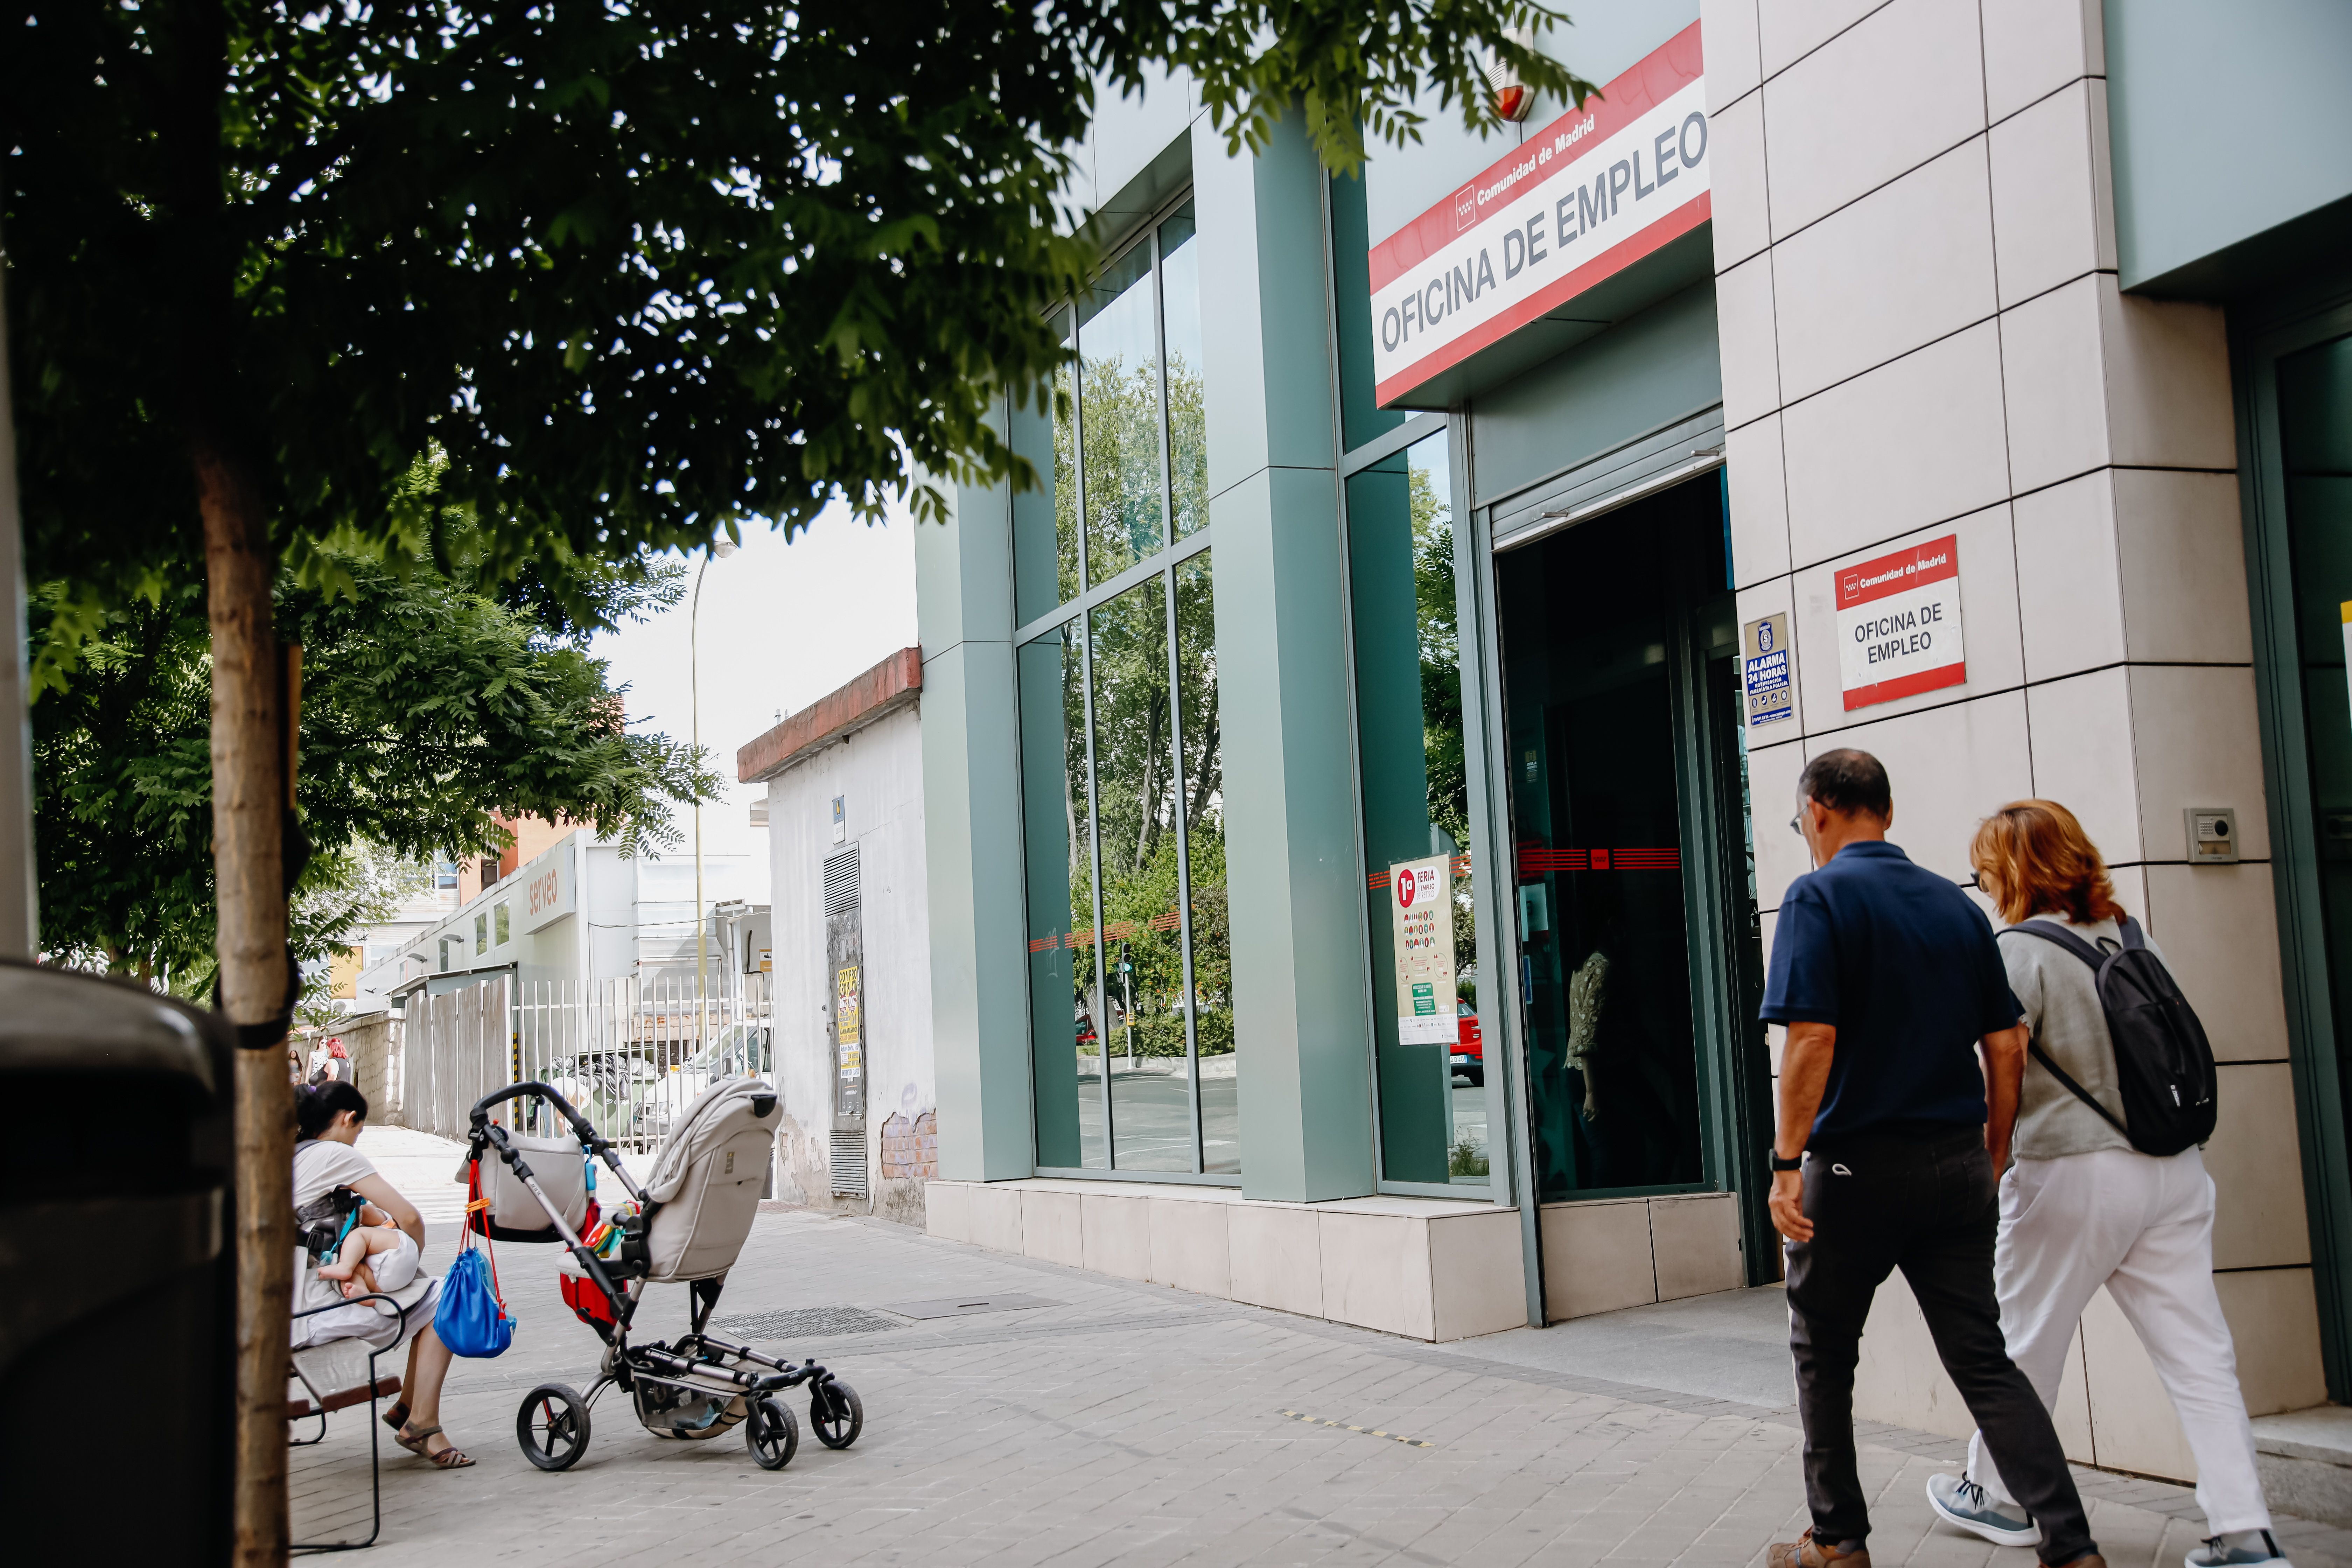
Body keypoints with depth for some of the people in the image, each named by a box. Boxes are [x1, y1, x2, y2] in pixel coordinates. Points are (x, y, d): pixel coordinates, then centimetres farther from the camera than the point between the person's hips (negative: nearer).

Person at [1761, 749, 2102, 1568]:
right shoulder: (1957, 905, 10)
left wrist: (1787, 1163, -15)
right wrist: (1992, 1155, 18)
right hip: (1956, 1163, 5)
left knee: (1823, 1357, 12)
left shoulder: (1819, 896, -9)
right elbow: (2007, 1046, 10)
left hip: (1856, 1166, -5)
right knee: (1984, 1362, 8)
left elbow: (1812, 1039, -19)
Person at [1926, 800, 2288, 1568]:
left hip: (2074, 1178, -6)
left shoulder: (2023, 952, -12)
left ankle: (1998, 1498, 25)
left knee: (2022, 1344, 11)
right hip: (2173, 1171, 7)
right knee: (2200, 1356, 6)